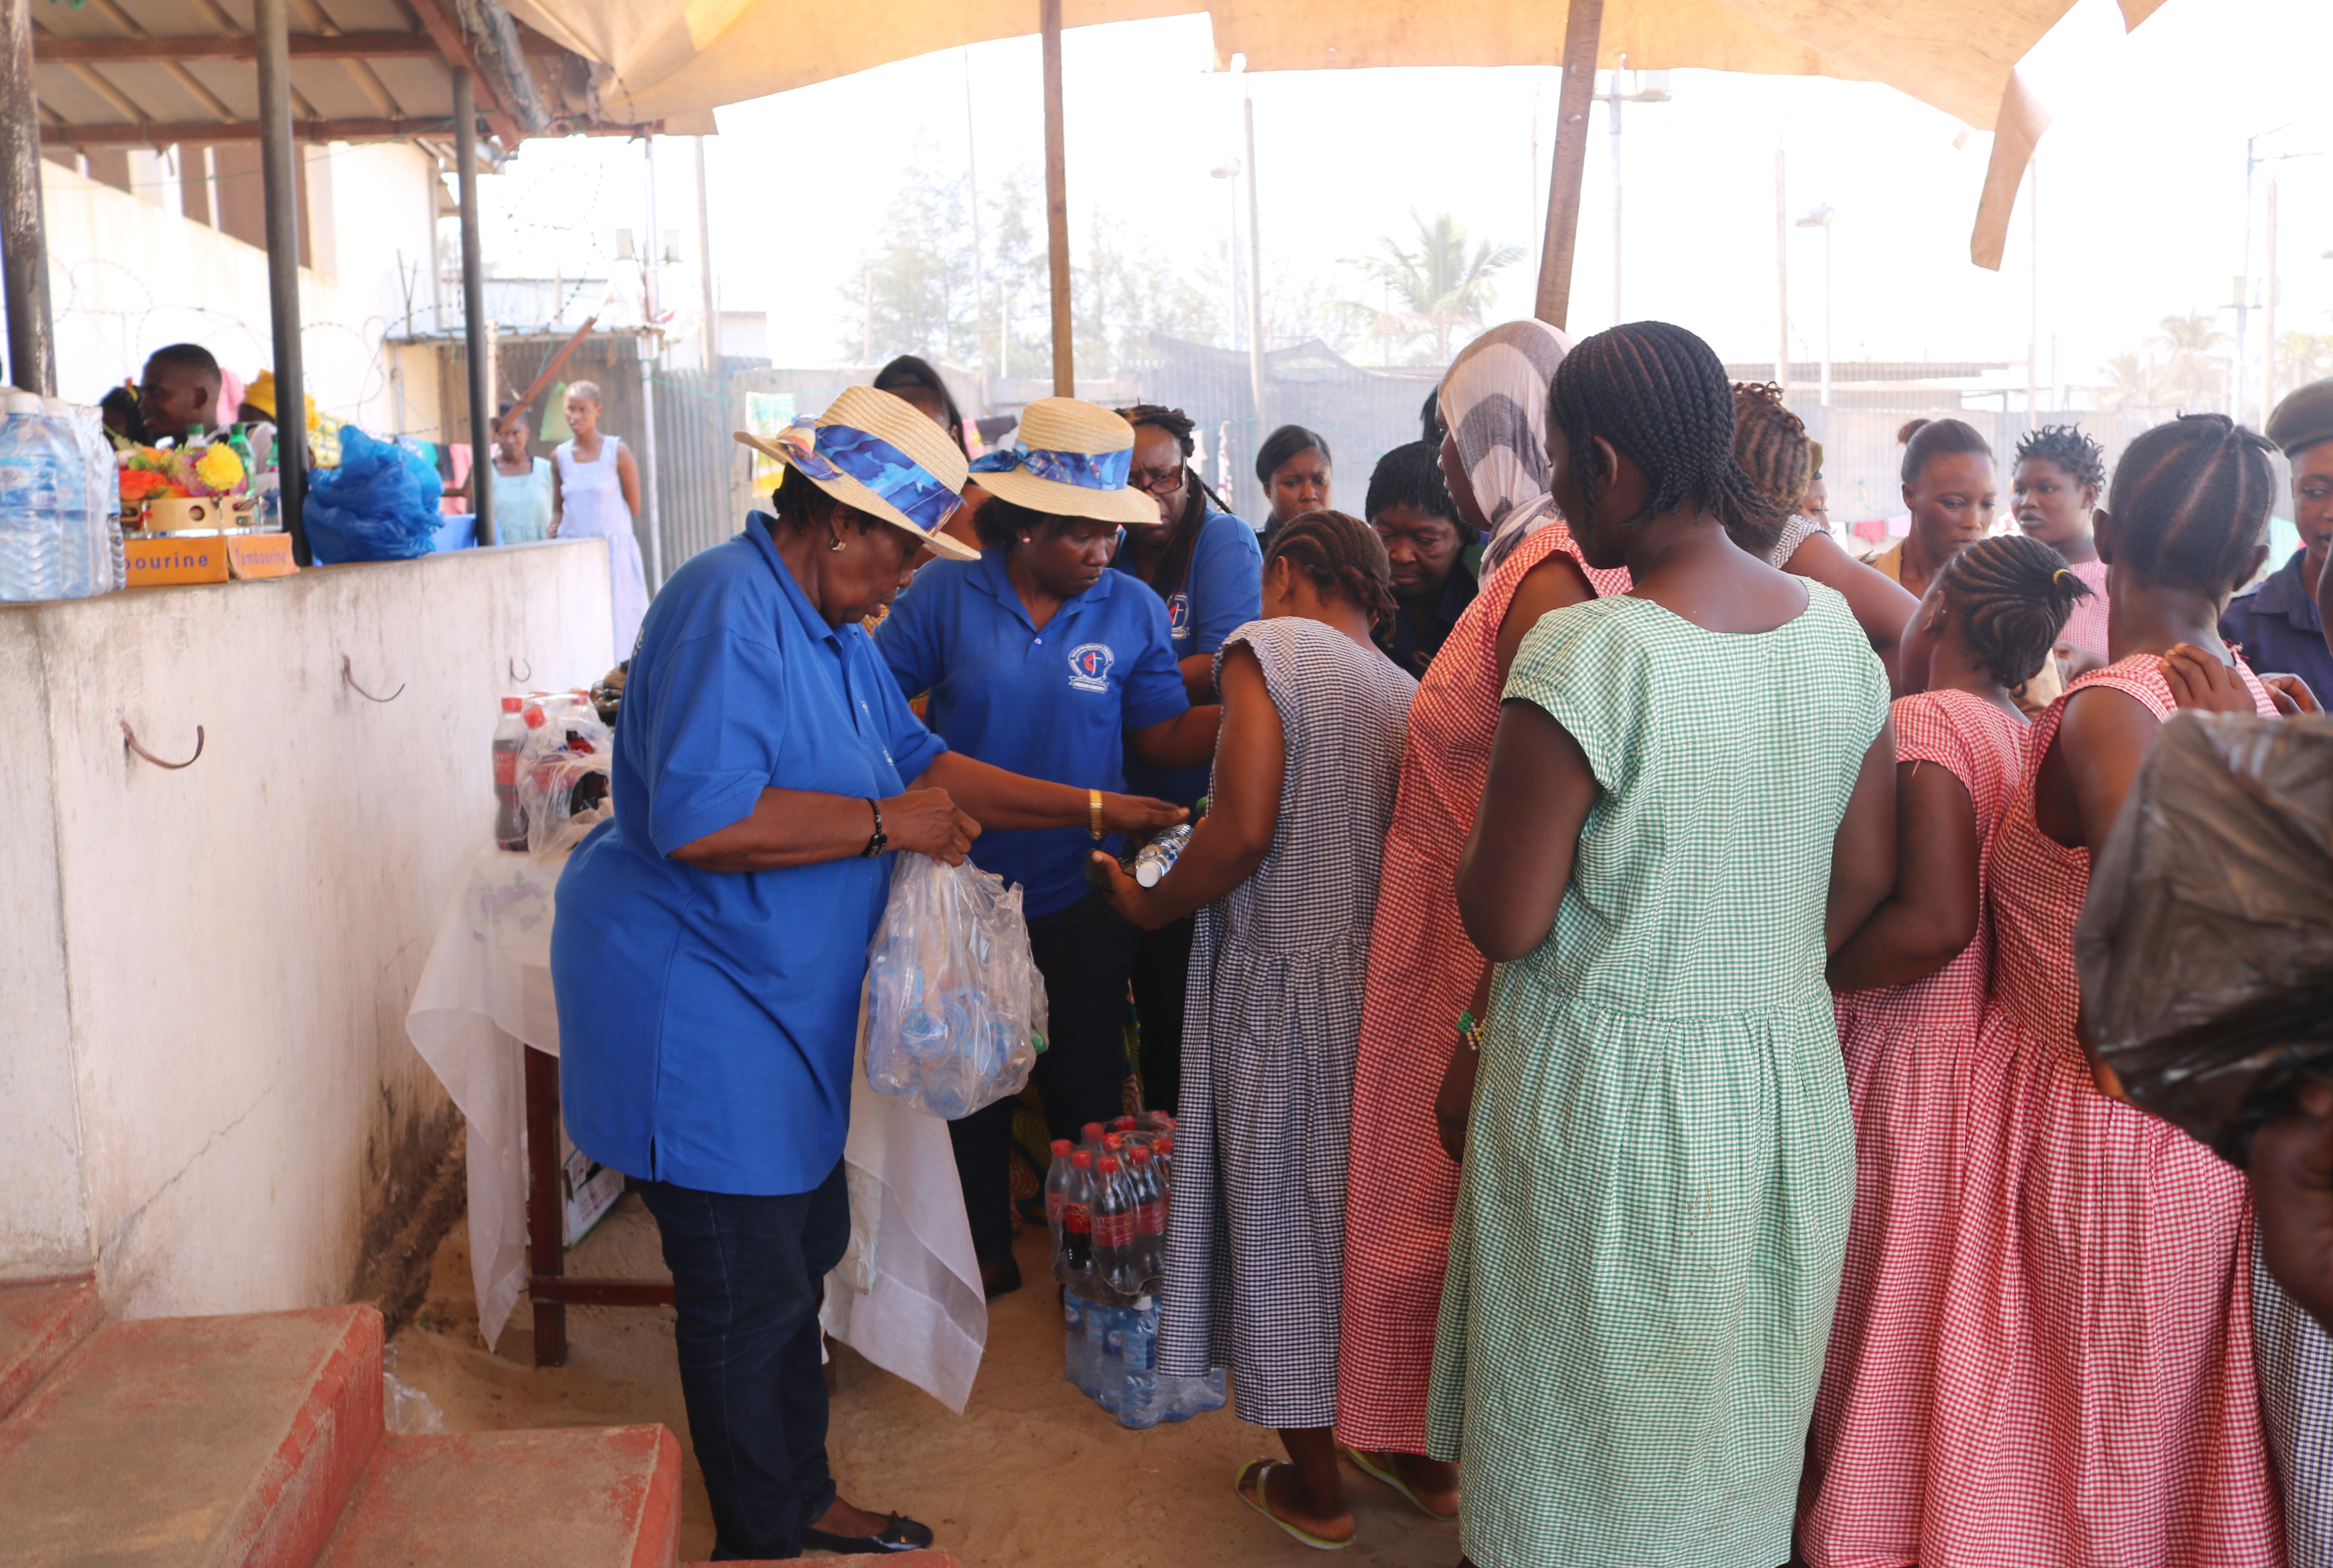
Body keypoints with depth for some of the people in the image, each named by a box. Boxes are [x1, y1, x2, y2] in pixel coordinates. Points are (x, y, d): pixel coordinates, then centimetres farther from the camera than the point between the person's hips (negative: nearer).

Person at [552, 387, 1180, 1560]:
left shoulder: (831, 627, 12)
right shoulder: (729, 606, -22)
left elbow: (920, 762, 16)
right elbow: (702, 822, -32)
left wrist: (1101, 813, 12)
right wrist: (889, 823, -22)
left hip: (780, 1004, 11)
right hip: (695, 1011, -10)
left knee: (802, 1257, 19)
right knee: (748, 1298, 1)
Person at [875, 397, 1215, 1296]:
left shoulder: (1132, 609, -3)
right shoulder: (947, 593, -7)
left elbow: (1166, 735, -3)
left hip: (1079, 895, 0)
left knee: (1086, 1085, 12)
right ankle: (985, 1248, 35)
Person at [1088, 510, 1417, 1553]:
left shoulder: (1267, 647, -7)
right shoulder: (1405, 692, 10)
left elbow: (1244, 829, -18)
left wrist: (1148, 904, -3)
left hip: (1285, 975, -6)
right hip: (1388, 983, 6)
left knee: (1283, 1216, 8)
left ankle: (1315, 1492, 22)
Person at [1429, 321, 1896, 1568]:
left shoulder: (1584, 655, -23)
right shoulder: (1834, 632, -2)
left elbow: (1504, 923, -18)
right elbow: (1866, 876, 6)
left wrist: (1497, 800, -1)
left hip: (1616, 1092, -6)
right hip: (1789, 1078, 6)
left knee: (1593, 1439, 15)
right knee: (1742, 1432, 24)